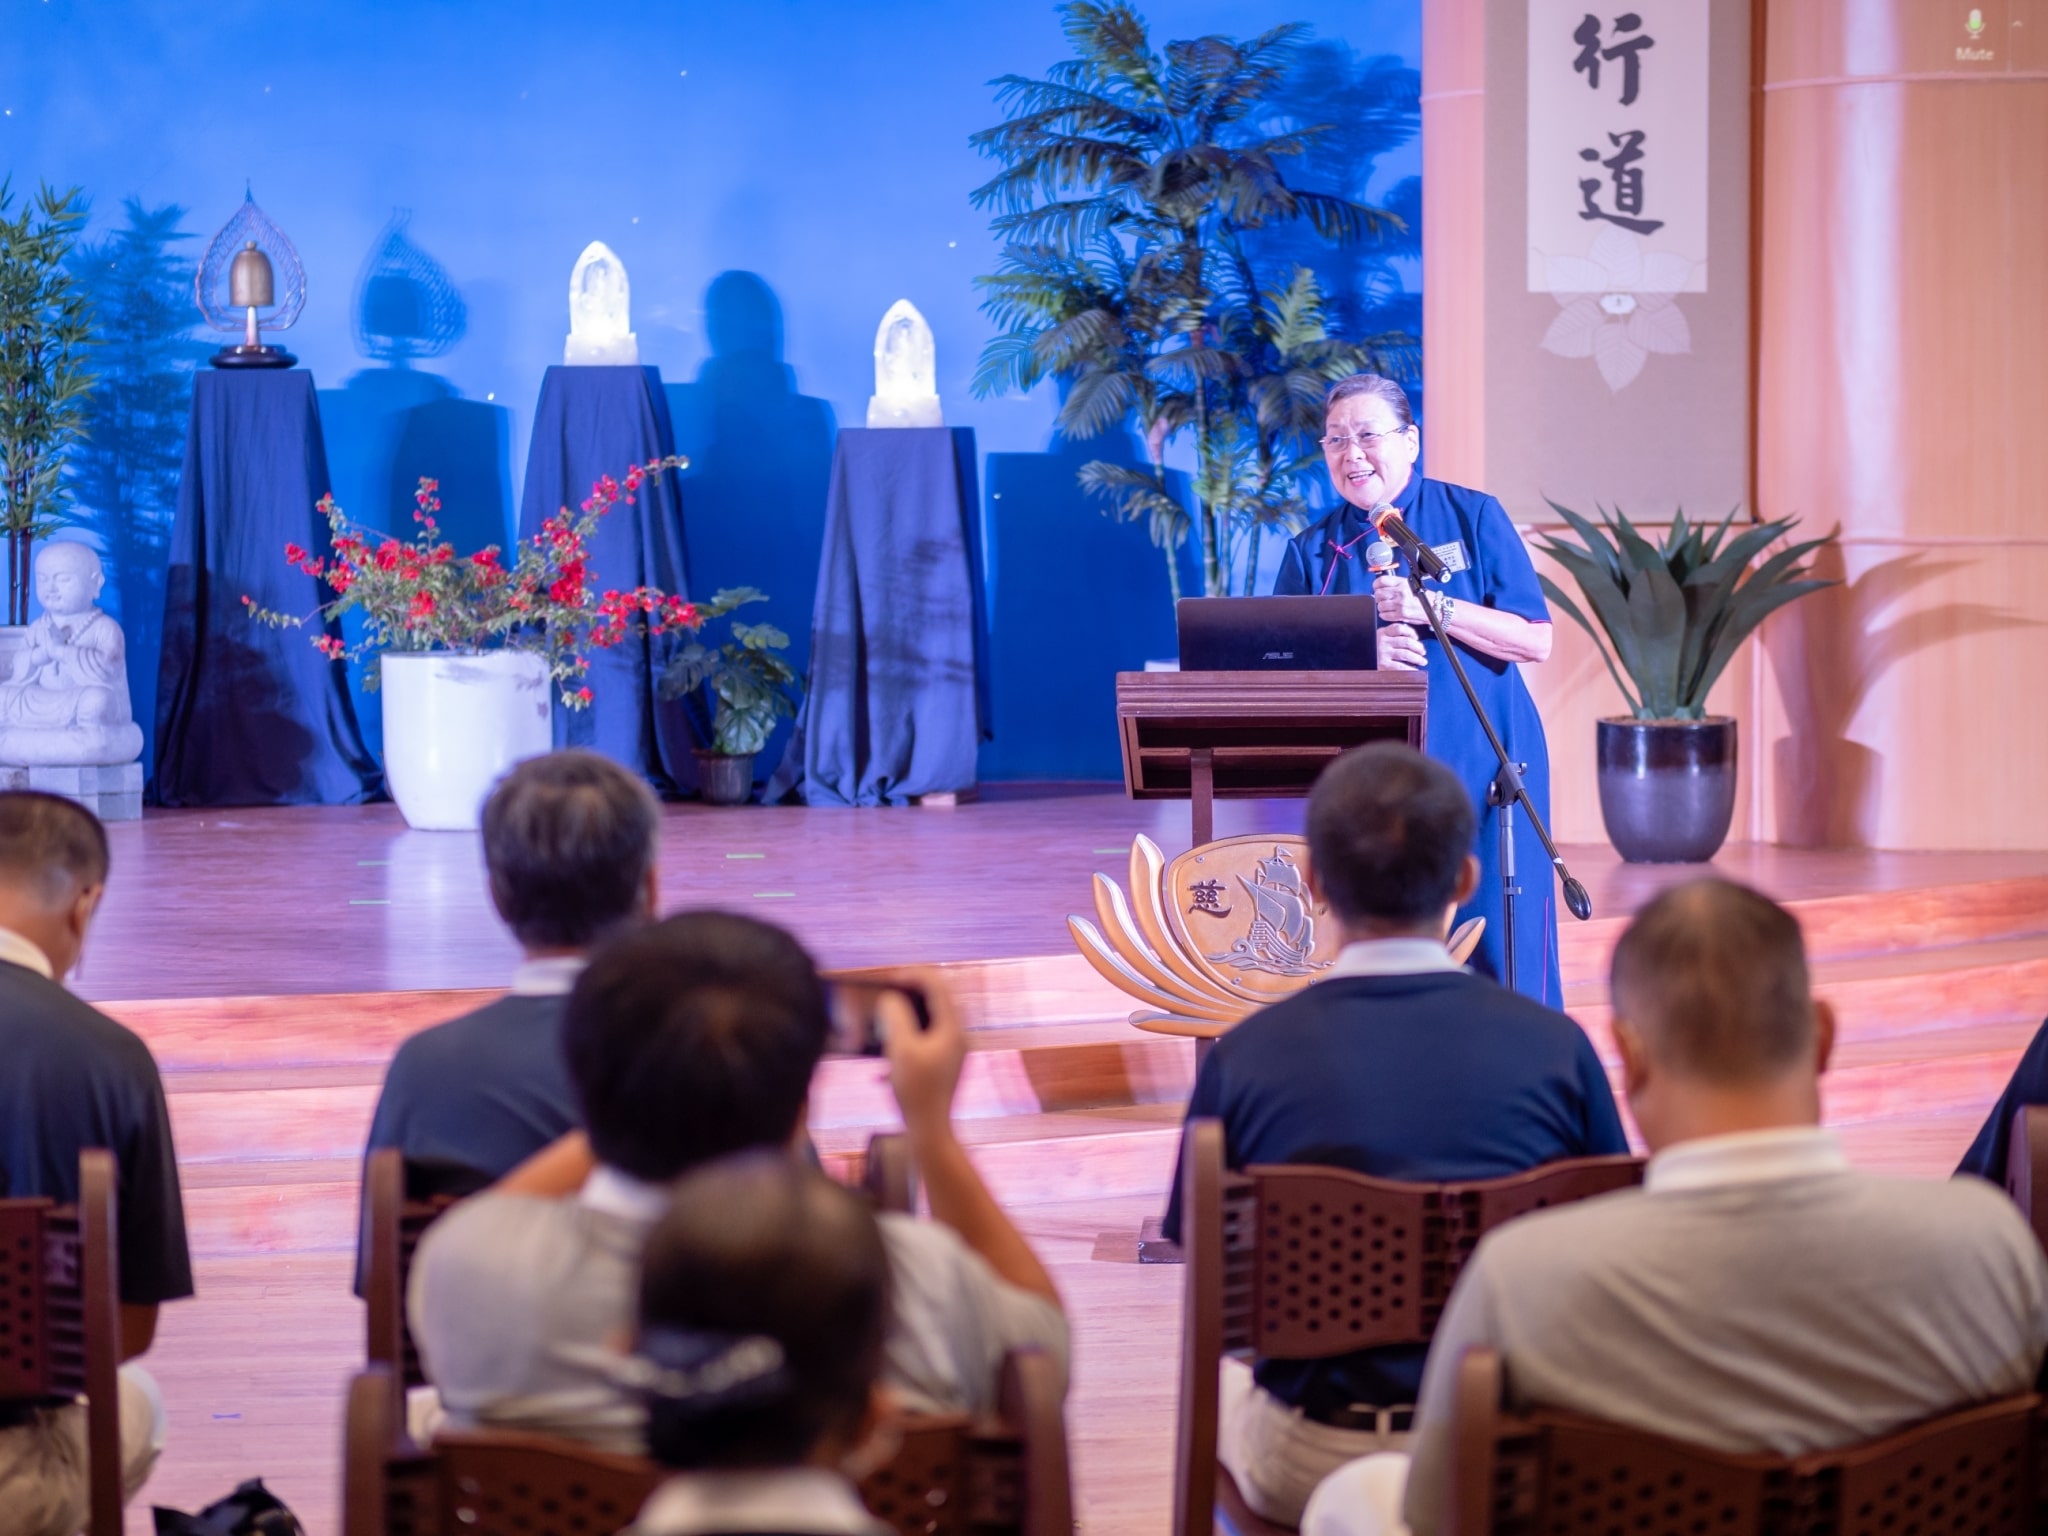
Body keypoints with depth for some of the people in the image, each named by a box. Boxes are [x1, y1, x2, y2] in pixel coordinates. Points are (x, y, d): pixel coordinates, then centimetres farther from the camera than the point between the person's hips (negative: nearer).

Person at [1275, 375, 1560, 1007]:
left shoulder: (1473, 517, 5)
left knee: (1497, 952, -5)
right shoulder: (1311, 552, 9)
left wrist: (1433, 608, -14)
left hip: (1483, 772, -1)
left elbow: (1534, 640, -2)